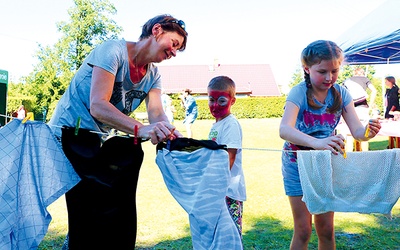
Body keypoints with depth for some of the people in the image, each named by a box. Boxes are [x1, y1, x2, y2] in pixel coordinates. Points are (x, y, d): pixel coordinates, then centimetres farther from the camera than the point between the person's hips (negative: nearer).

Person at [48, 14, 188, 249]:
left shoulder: (153, 75, 5)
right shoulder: (113, 50, -18)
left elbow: (157, 113, -9)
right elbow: (98, 106, -29)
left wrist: (175, 137, -30)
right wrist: (140, 129, -42)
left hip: (104, 140, 7)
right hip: (72, 133, -7)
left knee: (121, 210, 4)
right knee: (90, 214, -11)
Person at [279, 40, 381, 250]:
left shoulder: (341, 93, -7)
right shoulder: (299, 93, -20)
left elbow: (357, 131, -12)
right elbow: (284, 130, -37)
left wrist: (368, 131, -35)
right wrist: (316, 142, -54)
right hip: (298, 165, -4)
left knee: (326, 229, 13)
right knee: (303, 231, 3)